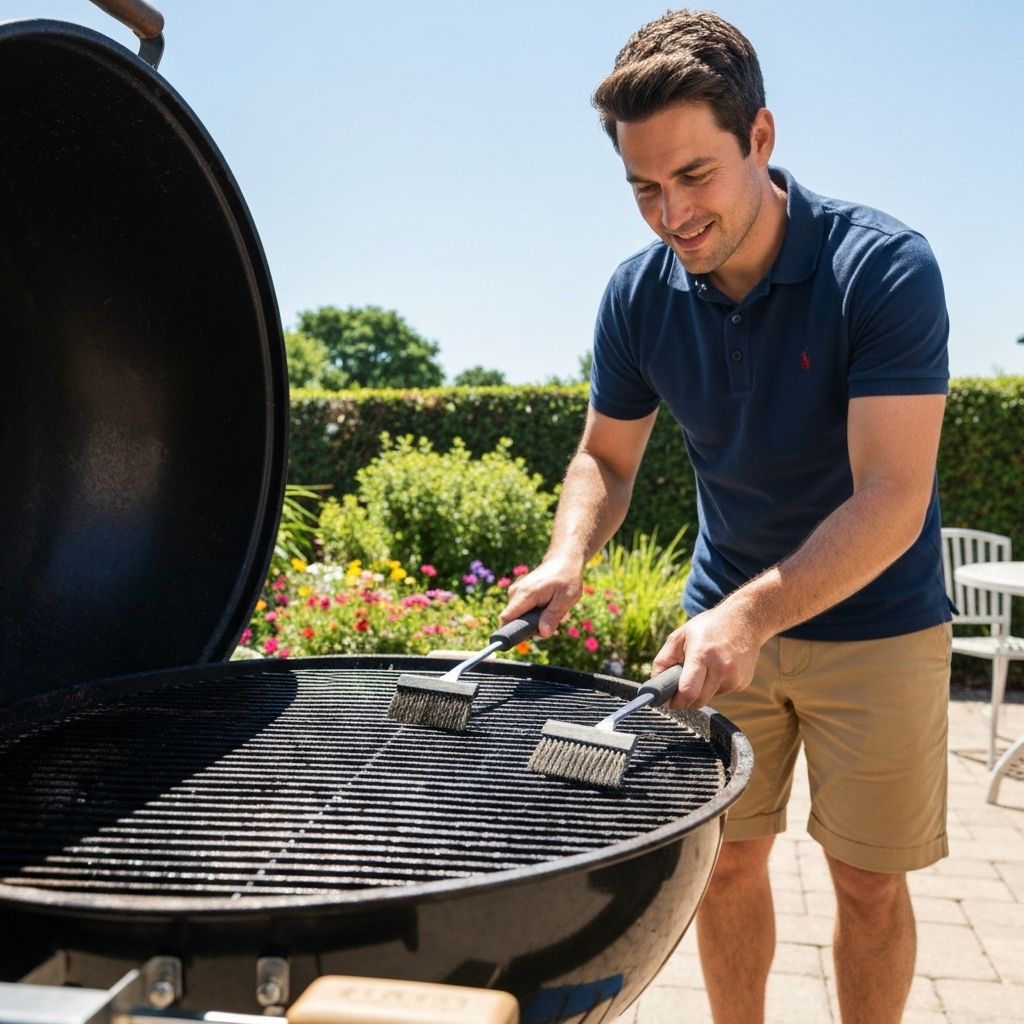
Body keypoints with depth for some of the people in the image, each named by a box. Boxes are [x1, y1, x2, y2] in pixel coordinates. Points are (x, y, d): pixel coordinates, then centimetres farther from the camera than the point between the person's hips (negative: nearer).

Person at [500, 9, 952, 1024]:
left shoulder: (884, 266, -22)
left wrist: (752, 614, -40)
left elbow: (892, 499, -28)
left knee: (868, 878, 6)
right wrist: (568, 557, -16)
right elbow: (605, 458, 4)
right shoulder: (638, 294, -9)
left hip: (874, 624, -3)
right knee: (727, 857, 9)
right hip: (727, 617, 3)